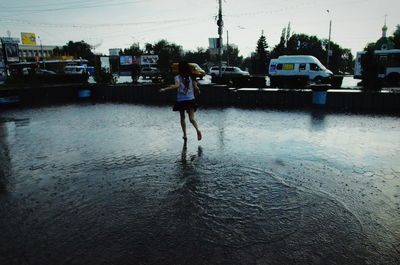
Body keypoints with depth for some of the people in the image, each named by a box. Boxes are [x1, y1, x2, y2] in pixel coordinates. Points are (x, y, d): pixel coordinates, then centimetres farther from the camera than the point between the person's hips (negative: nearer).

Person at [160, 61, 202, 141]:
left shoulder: (178, 77, -6)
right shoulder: (191, 77, 2)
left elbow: (176, 85, -24)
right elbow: (196, 87, -2)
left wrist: (165, 89, -22)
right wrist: (198, 91, 22)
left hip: (181, 101, -1)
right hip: (190, 100, 1)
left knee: (182, 118, 15)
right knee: (192, 118, -3)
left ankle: (185, 135, 18)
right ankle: (197, 130, -31)